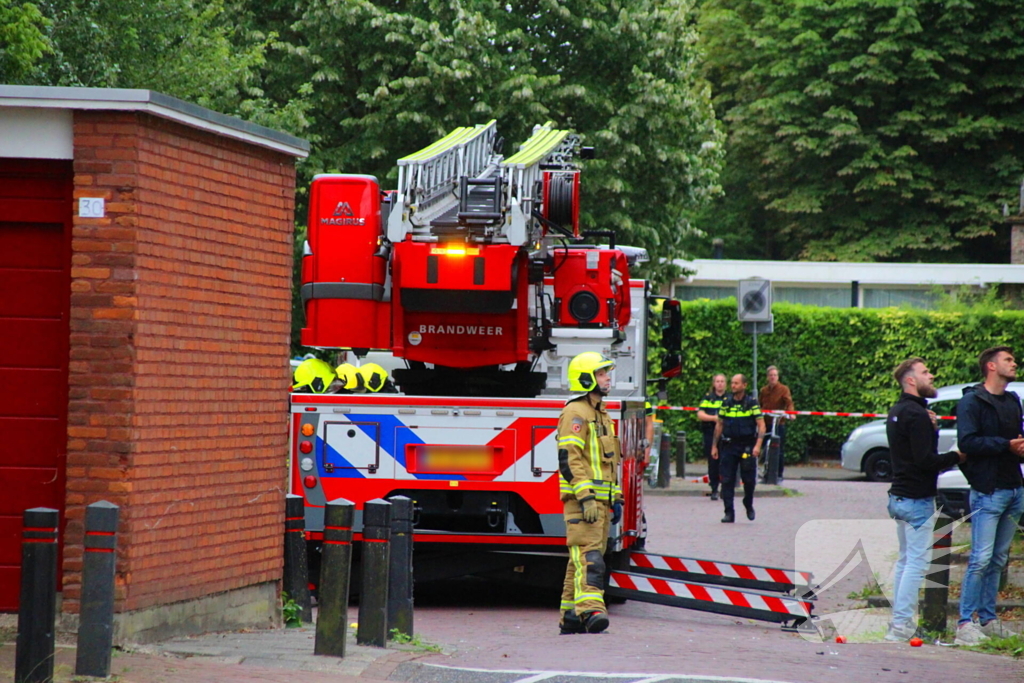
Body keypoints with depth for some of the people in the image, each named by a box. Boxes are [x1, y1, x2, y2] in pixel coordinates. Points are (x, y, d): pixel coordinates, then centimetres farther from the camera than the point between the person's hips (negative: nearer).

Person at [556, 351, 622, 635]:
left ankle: (570, 617, 12)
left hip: (599, 499, 9)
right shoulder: (575, 413, -9)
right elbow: (569, 459, -17)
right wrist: (585, 497, -23)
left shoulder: (601, 415, 22)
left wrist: (615, 499, 24)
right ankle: (590, 609, -29)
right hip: (581, 498, -9)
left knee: (582, 558, 9)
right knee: (588, 555, -19)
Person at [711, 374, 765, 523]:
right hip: (729, 445, 3)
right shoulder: (726, 403, 8)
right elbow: (719, 425, 15)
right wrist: (714, 445, 12)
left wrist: (758, 445, -17)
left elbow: (761, 425, -5)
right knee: (727, 480, -3)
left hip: (747, 446, -3)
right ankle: (729, 513, 1)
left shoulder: (752, 403, -2)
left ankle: (749, 505, 27)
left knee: (749, 479, 1)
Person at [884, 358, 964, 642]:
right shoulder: (916, 414, -18)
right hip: (917, 499, -10)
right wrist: (957, 457, -12)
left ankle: (899, 621, 19)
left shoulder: (896, 412, 14)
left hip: (899, 497, 10)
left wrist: (931, 427, 6)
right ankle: (901, 625, -10)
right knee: (917, 561, -7)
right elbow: (925, 460, -23)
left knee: (906, 560, 17)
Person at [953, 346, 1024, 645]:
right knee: (981, 559, -10)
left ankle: (988, 618, 17)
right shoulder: (971, 402, -7)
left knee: (999, 560, 11)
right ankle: (965, 623, -7)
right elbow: (967, 442, -18)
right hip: (988, 491, -8)